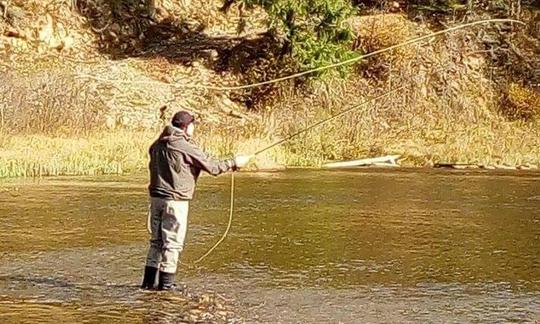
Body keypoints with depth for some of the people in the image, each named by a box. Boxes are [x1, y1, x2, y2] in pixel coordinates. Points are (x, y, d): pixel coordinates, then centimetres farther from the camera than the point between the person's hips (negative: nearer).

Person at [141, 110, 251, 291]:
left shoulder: (157, 145, 9)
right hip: (175, 200, -7)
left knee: (156, 240, 15)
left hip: (156, 197, 7)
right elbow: (212, 167, -11)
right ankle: (166, 284, 3)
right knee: (173, 242, 0)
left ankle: (149, 281, 19)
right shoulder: (186, 147, -13)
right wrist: (234, 163, 3)